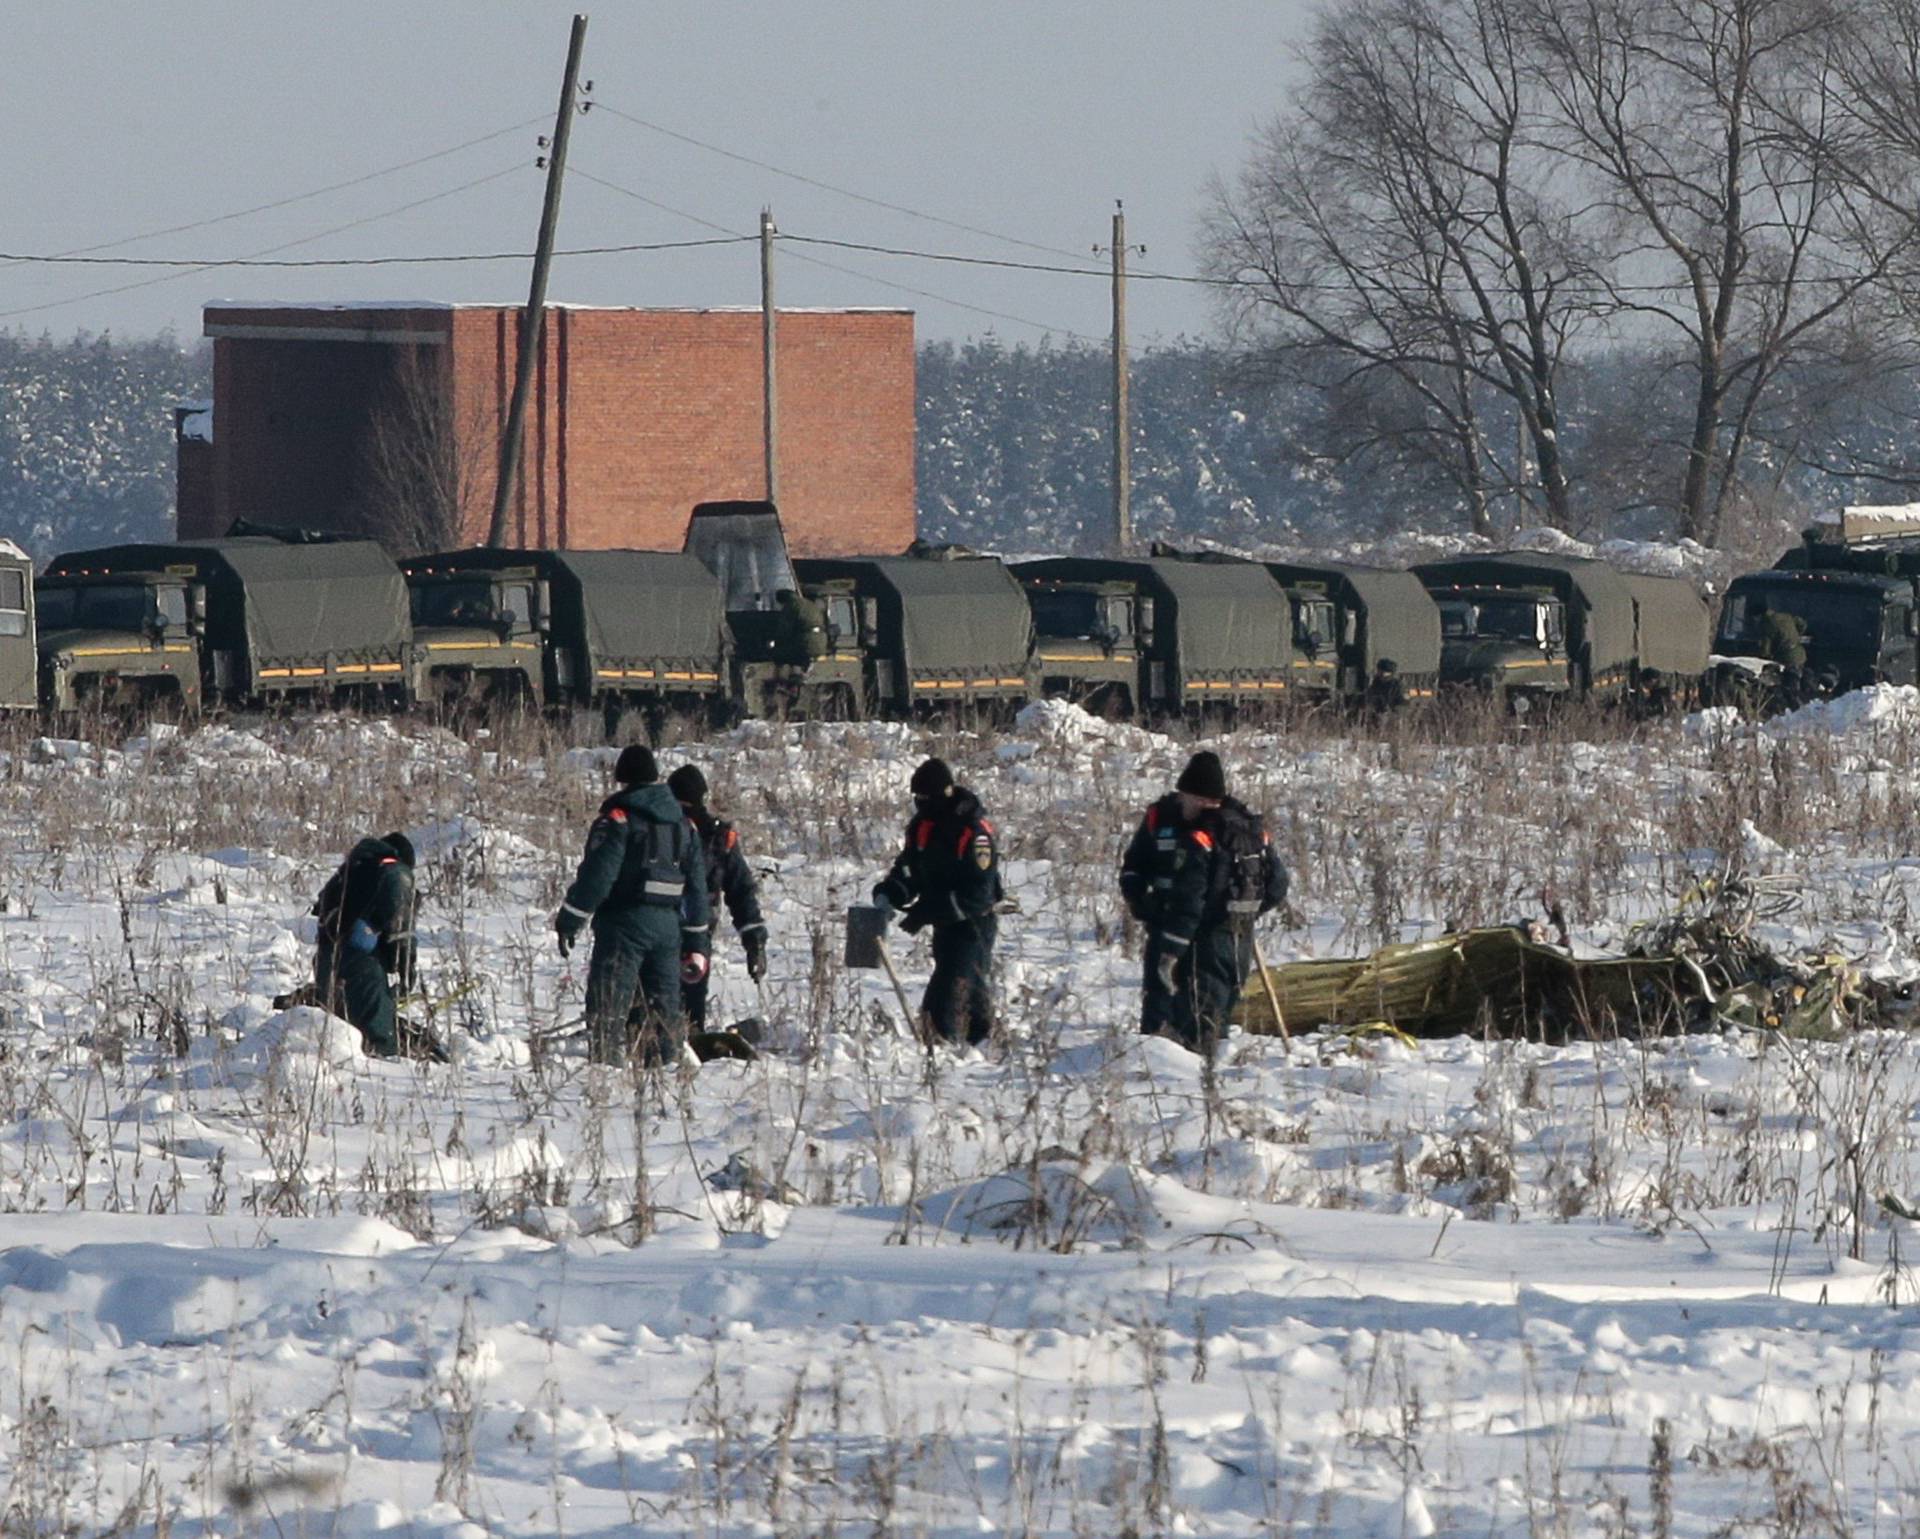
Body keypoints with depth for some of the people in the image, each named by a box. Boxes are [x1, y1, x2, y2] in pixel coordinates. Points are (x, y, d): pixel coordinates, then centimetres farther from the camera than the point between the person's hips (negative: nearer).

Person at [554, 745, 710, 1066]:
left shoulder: (618, 818, -6)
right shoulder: (682, 823, 15)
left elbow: (596, 876, -13)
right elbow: (697, 886, 18)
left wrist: (568, 922, -6)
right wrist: (696, 945, 22)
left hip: (624, 923, -6)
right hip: (669, 925, 6)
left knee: (607, 1006, -7)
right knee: (663, 1010, 12)